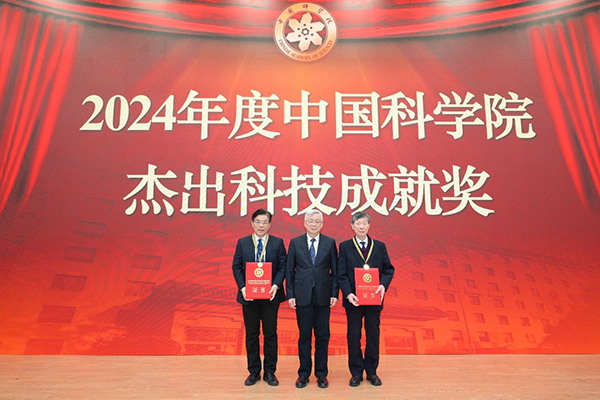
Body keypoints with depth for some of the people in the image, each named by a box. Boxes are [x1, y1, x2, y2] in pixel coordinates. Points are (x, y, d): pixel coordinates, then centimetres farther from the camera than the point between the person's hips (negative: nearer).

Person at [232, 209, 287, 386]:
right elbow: (236, 267, 2)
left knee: (270, 334, 8)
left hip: (270, 295, -1)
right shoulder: (242, 243, 5)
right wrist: (242, 288, -11)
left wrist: (276, 285, -16)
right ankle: (254, 371, 24)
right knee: (251, 335, 10)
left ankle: (270, 372, 21)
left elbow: (283, 266, -2)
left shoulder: (278, 243, 1)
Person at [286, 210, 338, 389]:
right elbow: (290, 271, 4)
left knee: (322, 336, 7)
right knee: (304, 336, 8)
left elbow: (335, 270, 4)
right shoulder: (295, 242, 3)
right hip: (302, 295, 0)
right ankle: (304, 373, 21)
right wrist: (290, 295, -2)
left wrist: (334, 293, -3)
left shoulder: (330, 243, 3)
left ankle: (321, 374, 21)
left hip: (323, 296, 0)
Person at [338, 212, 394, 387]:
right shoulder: (345, 247, 1)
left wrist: (383, 285, -12)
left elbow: (388, 269, 6)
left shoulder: (379, 246, 6)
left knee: (373, 335, 10)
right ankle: (356, 372, 21)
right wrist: (348, 293, -15)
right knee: (353, 336, 6)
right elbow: (342, 274, -3)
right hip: (353, 299, -1)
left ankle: (372, 371, 25)